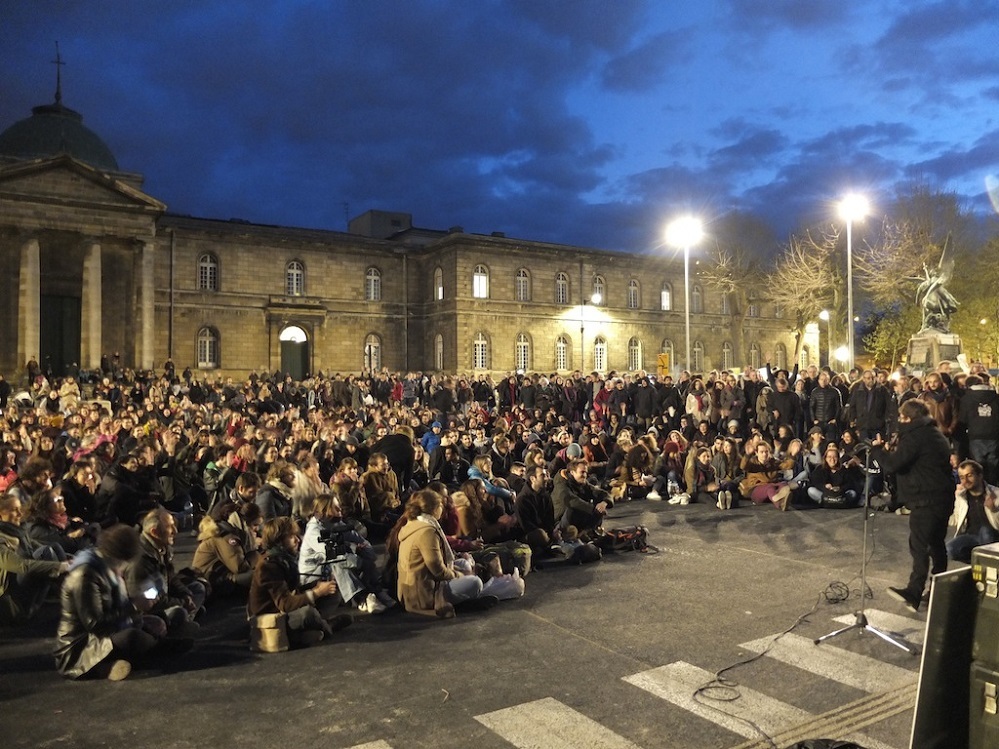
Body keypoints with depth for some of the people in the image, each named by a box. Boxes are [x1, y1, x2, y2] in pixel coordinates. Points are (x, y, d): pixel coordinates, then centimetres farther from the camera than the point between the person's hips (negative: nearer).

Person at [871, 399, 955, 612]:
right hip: (944, 497, 10)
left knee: (919, 545, -13)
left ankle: (913, 593, -19)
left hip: (926, 500, -10)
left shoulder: (914, 435, -13)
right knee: (937, 544, 18)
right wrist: (895, 450, 15)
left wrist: (877, 449, -4)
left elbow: (893, 464, -20)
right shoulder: (937, 434, 18)